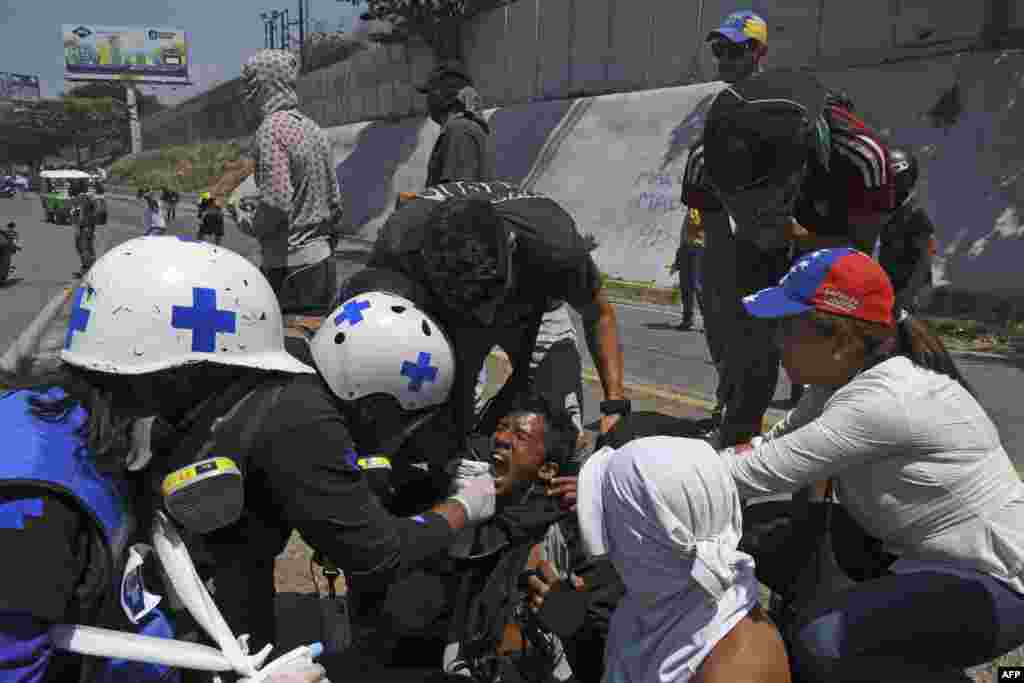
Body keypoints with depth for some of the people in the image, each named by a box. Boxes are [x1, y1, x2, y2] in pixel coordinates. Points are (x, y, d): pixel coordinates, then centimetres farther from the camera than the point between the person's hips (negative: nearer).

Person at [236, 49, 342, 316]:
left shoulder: (272, 129, -12)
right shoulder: (313, 128, 13)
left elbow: (276, 205, -23)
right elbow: (335, 204, 15)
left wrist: (248, 224, -5)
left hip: (289, 267, -9)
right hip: (323, 263, 9)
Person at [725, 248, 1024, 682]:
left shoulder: (883, 399, -31)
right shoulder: (848, 372, -1)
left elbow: (764, 472, -30)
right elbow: (777, 447, 3)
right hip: (917, 552, 10)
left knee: (819, 642, -27)